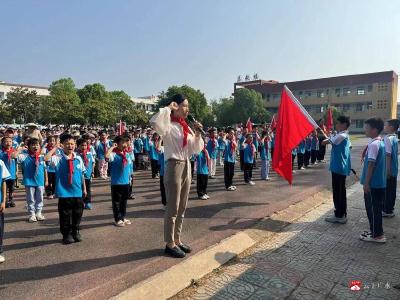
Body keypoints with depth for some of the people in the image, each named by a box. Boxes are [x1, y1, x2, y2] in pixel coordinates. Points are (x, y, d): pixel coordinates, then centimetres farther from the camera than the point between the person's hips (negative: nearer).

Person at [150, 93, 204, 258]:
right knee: (172, 209, 0)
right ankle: (170, 244, 14)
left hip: (186, 166, 8)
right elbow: (154, 122, -33)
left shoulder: (186, 127, 13)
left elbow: (196, 150, 14)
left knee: (182, 208, 14)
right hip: (174, 167, -8)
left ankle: (177, 240, 27)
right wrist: (168, 108, -20)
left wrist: (197, 134, -2)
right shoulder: (169, 126, -10)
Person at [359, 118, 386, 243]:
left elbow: (371, 164, -22)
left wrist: (366, 182, -19)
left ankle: (377, 235, 10)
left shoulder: (373, 144, -19)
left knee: (372, 208, 1)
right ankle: (375, 231, 29)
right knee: (376, 208, 18)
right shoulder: (380, 142, 11)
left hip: (373, 183, -10)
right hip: (379, 182, 10)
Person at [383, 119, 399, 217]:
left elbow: (388, 155, -22)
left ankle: (387, 211, 11)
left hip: (388, 170, -9)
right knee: (391, 190, 15)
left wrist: (387, 170, -21)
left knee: (387, 190, 2)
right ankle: (390, 209, 25)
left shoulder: (388, 138, -18)